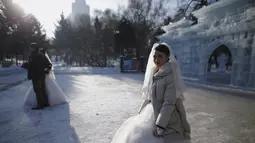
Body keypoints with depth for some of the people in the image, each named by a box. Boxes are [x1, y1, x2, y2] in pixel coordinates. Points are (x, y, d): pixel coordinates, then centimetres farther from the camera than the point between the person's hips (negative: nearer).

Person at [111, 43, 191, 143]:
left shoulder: (171, 74, -17)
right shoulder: (154, 73, 5)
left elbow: (169, 102, -22)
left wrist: (160, 126, -23)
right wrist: (140, 114, 12)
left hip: (167, 119, -7)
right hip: (152, 114, 8)